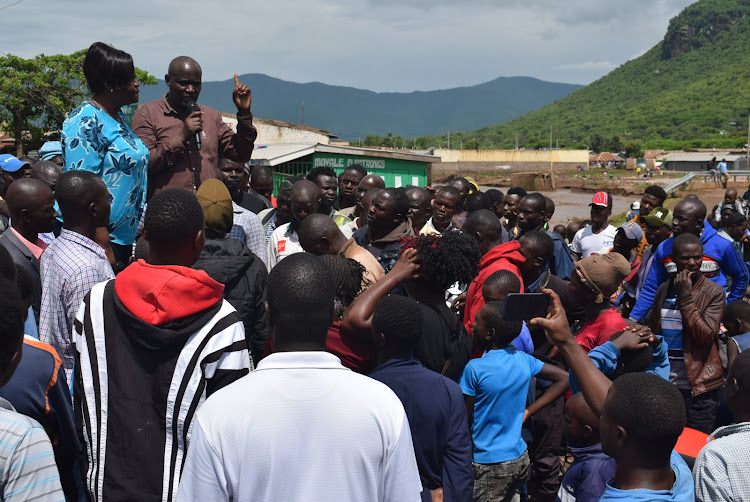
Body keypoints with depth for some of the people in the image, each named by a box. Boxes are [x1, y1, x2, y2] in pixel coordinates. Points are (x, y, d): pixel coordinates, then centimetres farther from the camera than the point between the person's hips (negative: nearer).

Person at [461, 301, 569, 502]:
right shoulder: (524, 360, -2)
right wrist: (527, 411, 4)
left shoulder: (474, 369, -18)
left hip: (489, 464, -6)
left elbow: (466, 418, -11)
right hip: (520, 458, 6)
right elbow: (564, 379, 7)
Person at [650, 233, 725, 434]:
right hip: (664, 385, 4)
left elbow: (706, 336, -16)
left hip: (699, 389, -4)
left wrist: (686, 296, -19)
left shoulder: (713, 292, -5)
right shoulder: (663, 290, 8)